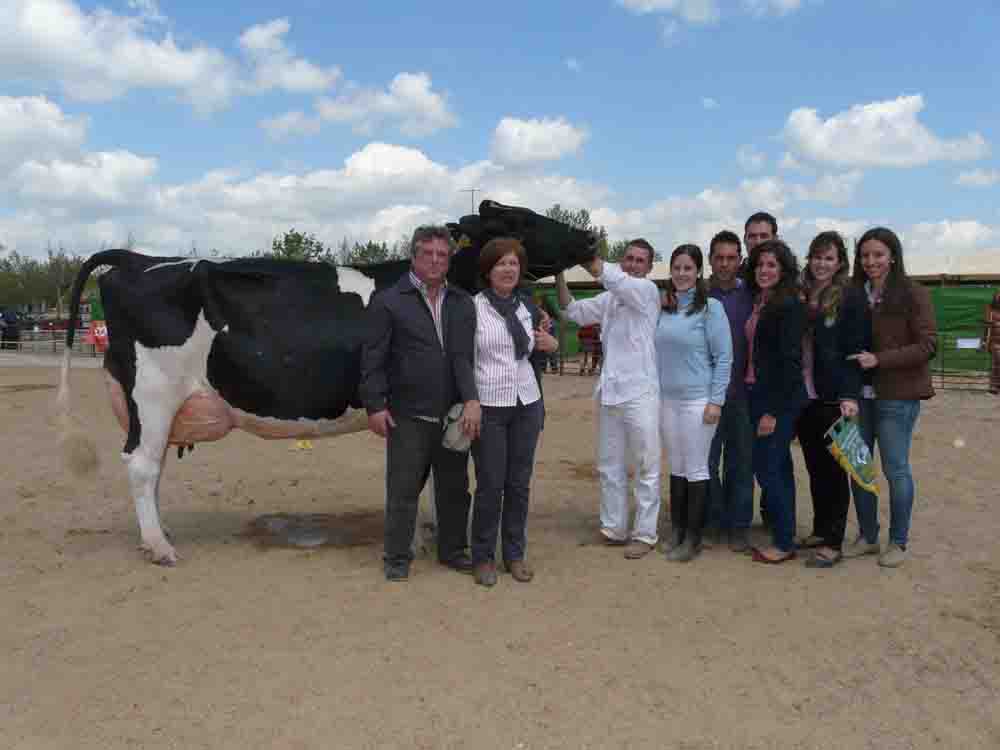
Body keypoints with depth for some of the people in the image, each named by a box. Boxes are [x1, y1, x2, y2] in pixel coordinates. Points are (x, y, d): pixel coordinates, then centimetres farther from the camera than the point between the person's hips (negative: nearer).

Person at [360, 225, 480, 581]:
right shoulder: (388, 301, -3)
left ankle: (452, 550, 32)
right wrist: (375, 405, -10)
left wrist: (472, 400, -15)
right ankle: (397, 557, 21)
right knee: (403, 489, 6)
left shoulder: (463, 304, 7)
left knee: (454, 487, 15)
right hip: (408, 415, -4)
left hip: (454, 414, 4)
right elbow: (373, 359, -5)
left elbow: (466, 356, -2)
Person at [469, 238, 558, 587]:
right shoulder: (473, 307, -6)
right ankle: (483, 557, 16)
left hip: (527, 403, 5)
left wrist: (552, 344, 0)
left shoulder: (527, 309, 10)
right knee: (490, 484, 0)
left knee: (519, 483, 9)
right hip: (488, 406, -4)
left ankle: (515, 554, 23)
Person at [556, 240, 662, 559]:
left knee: (646, 467, 1)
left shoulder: (648, 291, -5)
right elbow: (574, 311, 12)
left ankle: (644, 533, 11)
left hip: (639, 391, -7)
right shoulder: (609, 297, 15)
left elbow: (603, 272, -17)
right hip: (609, 390, 7)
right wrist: (559, 275, 1)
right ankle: (614, 528, 24)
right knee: (609, 466, 13)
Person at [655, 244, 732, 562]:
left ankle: (693, 538, 13)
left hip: (698, 400, -5)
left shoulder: (710, 307, -7)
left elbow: (723, 357, -9)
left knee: (696, 469, 2)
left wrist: (716, 401, -13)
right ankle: (676, 531, 25)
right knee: (676, 468, 14)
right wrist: (653, 394, 12)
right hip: (667, 399, 5)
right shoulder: (664, 308, 8)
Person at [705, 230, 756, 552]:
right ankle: (714, 519, 20)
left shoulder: (750, 295, 3)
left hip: (741, 392, 0)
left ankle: (738, 526, 17)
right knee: (707, 459, 4)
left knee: (741, 460, 6)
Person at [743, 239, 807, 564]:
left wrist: (773, 411, -18)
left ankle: (784, 543, 8)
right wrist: (762, 406, 8)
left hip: (780, 399, -8)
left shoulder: (789, 305, -13)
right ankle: (783, 534, 25)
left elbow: (790, 361, -17)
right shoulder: (758, 303, 11)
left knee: (767, 468, -4)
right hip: (758, 394, 8)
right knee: (778, 467, 15)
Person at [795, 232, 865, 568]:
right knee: (814, 466, 14)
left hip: (833, 398, -5)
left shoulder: (849, 298, -5)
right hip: (804, 396, 5)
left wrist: (850, 395, -17)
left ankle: (833, 543, 9)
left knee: (833, 467, 1)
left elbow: (854, 350, -9)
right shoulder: (800, 296, 9)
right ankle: (820, 531, 27)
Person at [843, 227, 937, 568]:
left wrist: (879, 359, -19)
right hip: (859, 393, 5)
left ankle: (898, 543, 18)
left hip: (897, 395, -5)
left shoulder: (913, 294, -6)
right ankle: (867, 536, 24)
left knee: (895, 469, 2)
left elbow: (927, 346, -10)